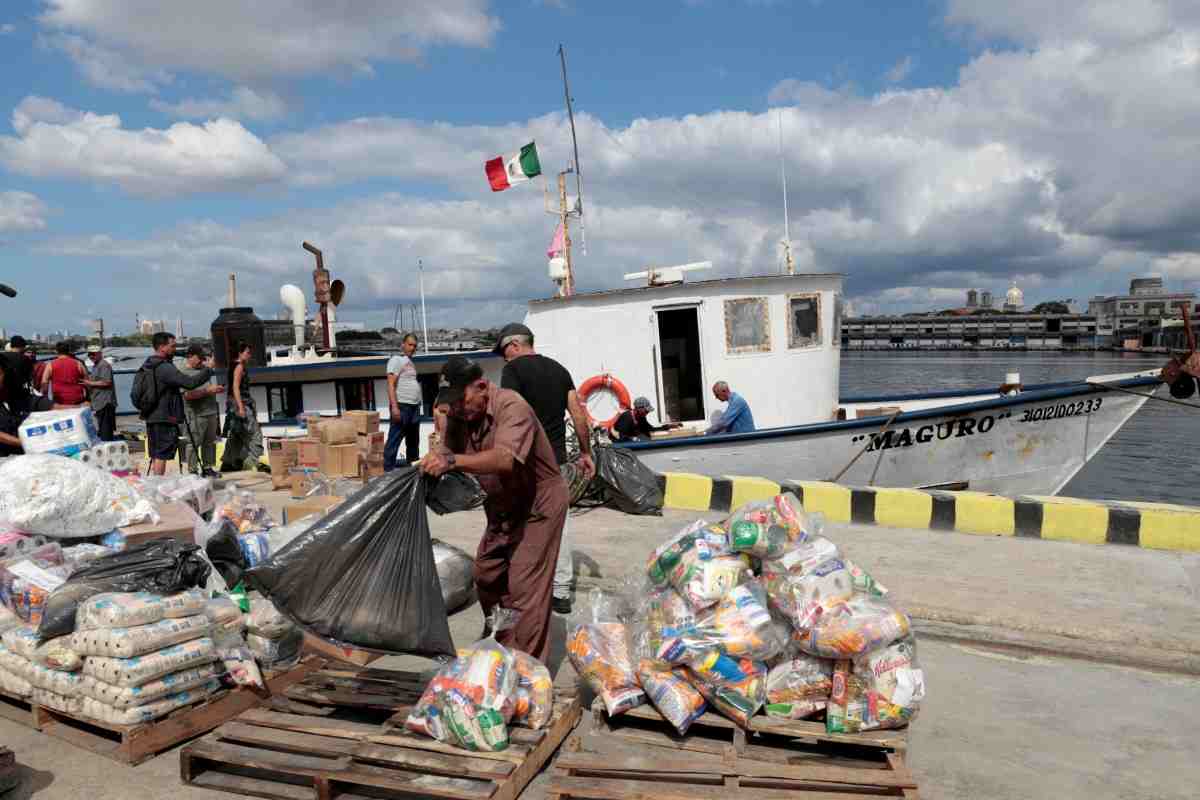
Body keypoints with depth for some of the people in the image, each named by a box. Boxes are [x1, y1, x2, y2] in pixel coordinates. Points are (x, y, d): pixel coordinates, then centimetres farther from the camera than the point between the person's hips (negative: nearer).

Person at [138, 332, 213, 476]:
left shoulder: (147, 366, 13)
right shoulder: (164, 368, -17)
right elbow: (190, 382, -22)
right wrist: (208, 368, -11)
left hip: (151, 417, 9)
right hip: (165, 419, -9)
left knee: (156, 455, 14)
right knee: (162, 455, -7)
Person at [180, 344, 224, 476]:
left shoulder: (203, 369, 17)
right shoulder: (184, 373, -8)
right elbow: (188, 394, -19)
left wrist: (216, 389, 11)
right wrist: (208, 390, -19)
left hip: (211, 412, 8)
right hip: (196, 415, -8)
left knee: (210, 442, 11)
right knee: (193, 443, -4)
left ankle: (207, 468, 18)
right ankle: (192, 470, -1)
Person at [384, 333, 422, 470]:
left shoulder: (411, 362, 19)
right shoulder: (396, 360, -6)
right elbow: (391, 384, -14)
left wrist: (418, 404, 15)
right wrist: (394, 407, -22)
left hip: (414, 407, 9)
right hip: (401, 406, -9)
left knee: (413, 441, 15)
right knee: (394, 440, -8)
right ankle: (388, 470, -7)